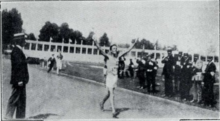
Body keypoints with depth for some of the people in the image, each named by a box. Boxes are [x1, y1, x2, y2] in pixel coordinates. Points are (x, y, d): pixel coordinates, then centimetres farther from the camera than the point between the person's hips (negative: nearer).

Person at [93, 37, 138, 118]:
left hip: (115, 77, 5)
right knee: (112, 95, -10)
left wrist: (134, 44, 15)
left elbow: (127, 51, 13)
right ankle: (114, 112, -14)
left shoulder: (118, 56, 6)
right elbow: (101, 51, -21)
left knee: (109, 94, 18)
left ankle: (102, 103, 46)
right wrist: (96, 44, -36)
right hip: (109, 77, -5)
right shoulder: (108, 56, -7)